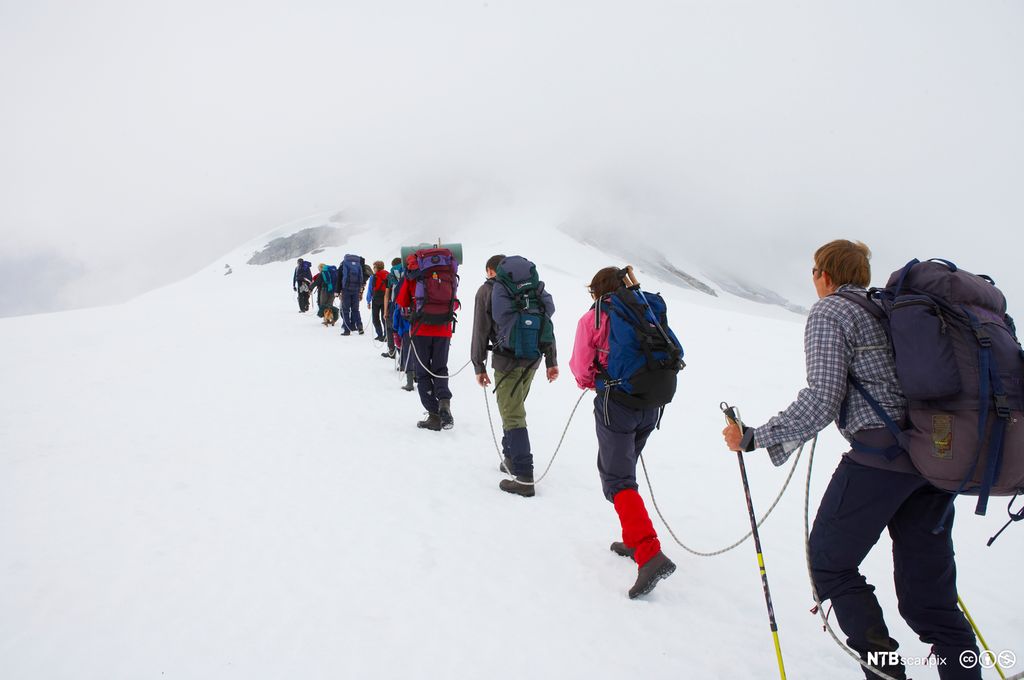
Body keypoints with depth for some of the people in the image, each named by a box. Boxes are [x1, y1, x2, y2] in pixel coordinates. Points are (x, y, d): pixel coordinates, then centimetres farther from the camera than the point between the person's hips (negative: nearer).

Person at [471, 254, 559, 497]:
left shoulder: (487, 290, 1)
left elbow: (480, 331, -3)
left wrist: (479, 366, 2)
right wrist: (551, 361, 15)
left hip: (507, 359, -6)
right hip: (533, 358, 6)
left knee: (512, 416, -5)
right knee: (515, 409, 23)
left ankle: (524, 477, -10)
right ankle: (512, 459, 31)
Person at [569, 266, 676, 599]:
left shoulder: (593, 318, -3)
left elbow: (581, 369, -3)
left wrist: (592, 381, 18)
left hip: (616, 405, -6)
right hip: (650, 405, 6)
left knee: (618, 479, -4)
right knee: (623, 467, 24)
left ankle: (650, 553, -20)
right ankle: (634, 540, 29)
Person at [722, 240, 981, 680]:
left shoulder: (829, 311, -2)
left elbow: (821, 400, -14)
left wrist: (753, 438, -10)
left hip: (881, 453, -8)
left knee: (830, 563, 8)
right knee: (928, 590, 13)